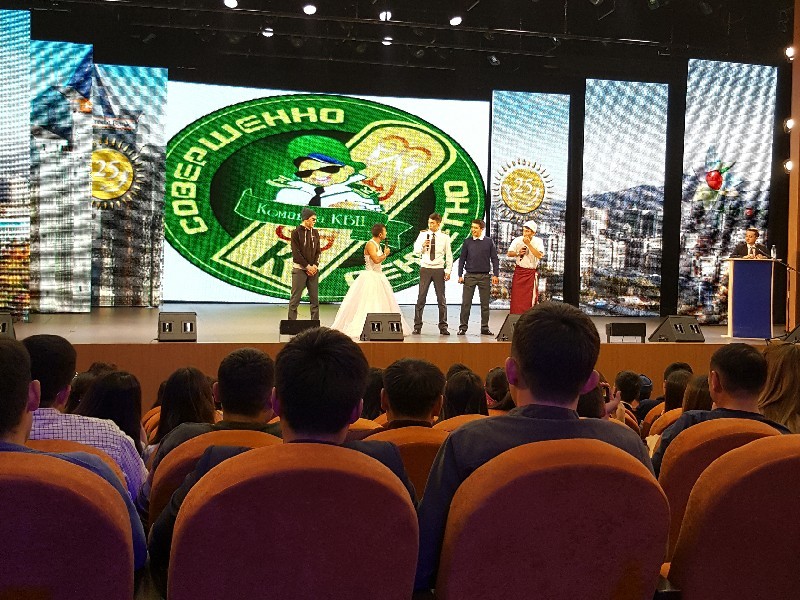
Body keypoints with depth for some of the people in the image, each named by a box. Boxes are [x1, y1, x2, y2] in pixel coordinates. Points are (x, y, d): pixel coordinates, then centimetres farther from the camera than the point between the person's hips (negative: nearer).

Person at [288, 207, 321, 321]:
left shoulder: (315, 233, 11)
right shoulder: (296, 232, -4)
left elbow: (318, 251, 11)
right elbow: (296, 253, -9)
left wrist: (315, 265, -5)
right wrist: (307, 267, -12)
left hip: (313, 269, 5)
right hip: (299, 269, -5)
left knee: (315, 298, 5)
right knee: (295, 298, -3)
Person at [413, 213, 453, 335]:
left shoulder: (445, 237, 4)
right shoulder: (423, 234, 5)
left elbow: (449, 255, 6)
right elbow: (416, 251, 5)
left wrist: (448, 271, -2)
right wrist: (422, 245, -15)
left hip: (439, 269, 0)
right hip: (425, 269, 0)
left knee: (441, 298, 3)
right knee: (421, 297, -2)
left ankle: (443, 326, 10)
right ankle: (417, 326, 4)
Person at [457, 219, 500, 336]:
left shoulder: (489, 241, 3)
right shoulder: (467, 242, 4)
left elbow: (494, 259, 4)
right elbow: (462, 259, 8)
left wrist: (496, 275, -3)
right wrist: (460, 275, 2)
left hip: (484, 276, 0)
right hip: (470, 275, 0)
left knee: (485, 303, 5)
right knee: (466, 303, -1)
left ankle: (485, 327, 13)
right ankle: (463, 327, 4)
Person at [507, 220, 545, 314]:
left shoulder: (538, 241, -6)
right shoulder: (517, 240, -3)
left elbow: (540, 255, -20)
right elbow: (509, 254, -1)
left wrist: (528, 244, -23)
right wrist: (518, 253, -20)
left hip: (531, 273, -1)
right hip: (519, 271, 1)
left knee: (530, 298, 1)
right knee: (516, 297, 2)